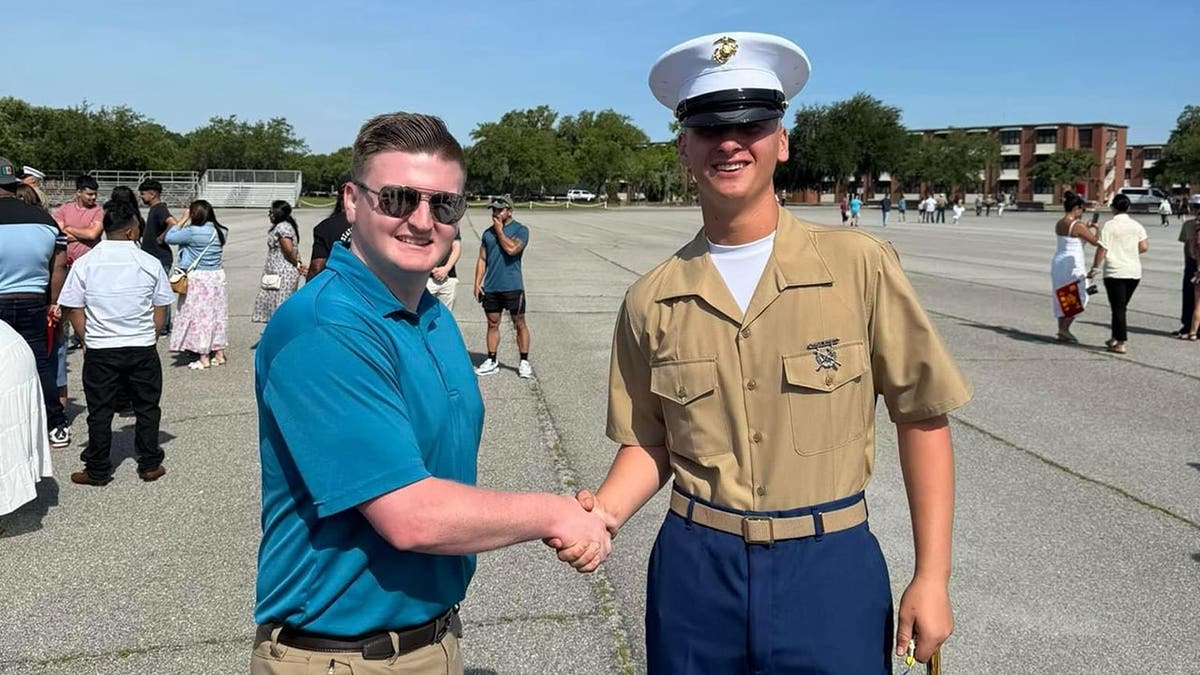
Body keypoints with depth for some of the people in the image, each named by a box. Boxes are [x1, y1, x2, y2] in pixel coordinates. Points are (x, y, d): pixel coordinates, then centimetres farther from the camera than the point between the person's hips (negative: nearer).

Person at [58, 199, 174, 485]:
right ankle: (149, 465, 19)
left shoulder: (84, 263, -3)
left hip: (99, 351, 1)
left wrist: (88, 341, 10)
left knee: (100, 411, 9)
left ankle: (97, 470, 18)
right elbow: (160, 309, 0)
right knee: (147, 408, 12)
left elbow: (73, 310, 0)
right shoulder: (150, 263, -4)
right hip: (143, 349, 0)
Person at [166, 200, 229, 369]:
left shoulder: (192, 232, -18)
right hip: (217, 276, 6)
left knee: (198, 315, 2)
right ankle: (219, 353, 22)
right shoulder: (221, 232, 1)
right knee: (216, 313, 15)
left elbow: (169, 238, -9)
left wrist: (183, 219, -1)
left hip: (197, 279, -6)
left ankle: (204, 358, 7)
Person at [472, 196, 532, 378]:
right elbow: (482, 259, 13)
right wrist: (477, 283, 5)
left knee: (519, 324, 1)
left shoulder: (520, 230, -3)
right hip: (491, 287, 5)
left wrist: (499, 230, -9)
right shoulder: (488, 233, 12)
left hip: (512, 286, -5)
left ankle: (524, 362, 8)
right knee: (492, 324, 10)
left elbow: (511, 249, -21)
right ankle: (492, 361, 19)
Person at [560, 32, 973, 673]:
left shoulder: (860, 266, -9)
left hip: (830, 569, -1)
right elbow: (650, 442, 6)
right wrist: (605, 510, -13)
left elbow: (922, 417, -3)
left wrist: (932, 577, -3)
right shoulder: (650, 301, -3)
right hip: (694, 569, 2)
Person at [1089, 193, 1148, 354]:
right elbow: (1144, 247, 0)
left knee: (1118, 307, -1)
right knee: (1122, 306, 17)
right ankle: (1116, 337, 23)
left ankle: (1120, 343, -2)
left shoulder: (1109, 226, -8)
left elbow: (1101, 250, -11)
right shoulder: (1136, 225, 5)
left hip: (1115, 272, -5)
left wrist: (1095, 268, -1)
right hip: (1134, 271, 5)